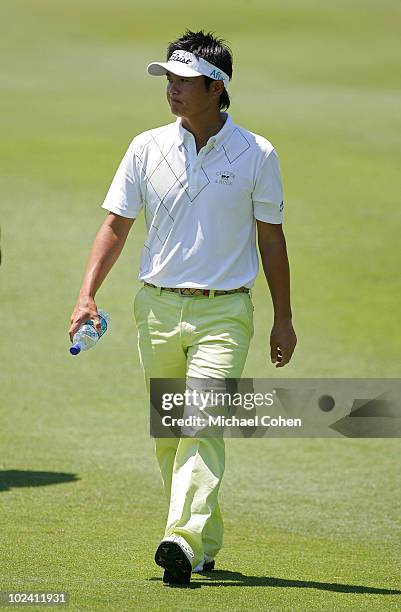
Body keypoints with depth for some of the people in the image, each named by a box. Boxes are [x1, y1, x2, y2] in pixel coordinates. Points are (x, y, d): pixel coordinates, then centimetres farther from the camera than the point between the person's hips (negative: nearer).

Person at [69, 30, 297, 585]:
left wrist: (284, 319, 7)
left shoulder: (256, 155, -1)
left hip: (224, 313, -3)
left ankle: (185, 540, -29)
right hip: (158, 307, 4)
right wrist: (88, 294, -5)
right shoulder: (147, 149, 4)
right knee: (166, 434, 8)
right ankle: (206, 545, 22)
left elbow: (271, 238, 6)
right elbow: (116, 225, 7)